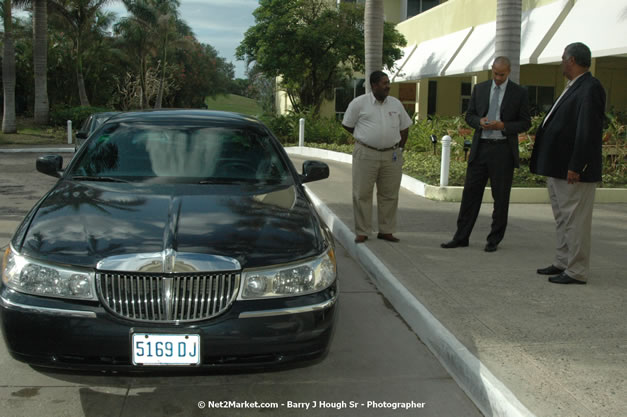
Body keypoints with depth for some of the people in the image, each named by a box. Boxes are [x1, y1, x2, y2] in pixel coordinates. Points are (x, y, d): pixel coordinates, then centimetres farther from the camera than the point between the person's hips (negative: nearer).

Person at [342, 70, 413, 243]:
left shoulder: (396, 104, 10)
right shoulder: (359, 103, -2)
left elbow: (404, 128, 19)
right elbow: (347, 125, 6)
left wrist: (399, 147, 12)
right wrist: (365, 137, 8)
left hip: (391, 156, 3)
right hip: (366, 154, -3)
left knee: (389, 195, 6)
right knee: (362, 194, -2)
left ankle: (386, 231, 16)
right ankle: (362, 232, 7)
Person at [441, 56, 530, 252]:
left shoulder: (519, 92, 1)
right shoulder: (479, 88, 9)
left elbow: (525, 123, 1)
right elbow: (469, 115, 12)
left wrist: (503, 126, -16)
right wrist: (480, 121, -11)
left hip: (503, 150, -2)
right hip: (480, 148, 2)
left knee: (501, 197, 4)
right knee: (470, 192, 3)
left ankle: (494, 240, 15)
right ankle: (461, 237, 11)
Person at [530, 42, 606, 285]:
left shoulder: (590, 89, -15)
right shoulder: (573, 88, 15)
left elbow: (587, 132, -22)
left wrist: (576, 166, -24)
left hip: (573, 171, -10)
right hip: (557, 167, 10)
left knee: (575, 220, -3)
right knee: (562, 219, 17)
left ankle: (577, 271, 5)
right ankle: (562, 263, 28)